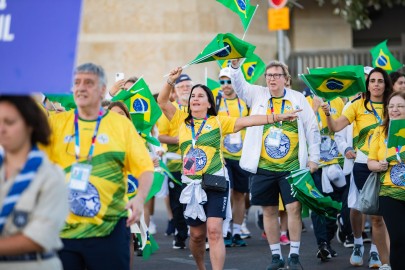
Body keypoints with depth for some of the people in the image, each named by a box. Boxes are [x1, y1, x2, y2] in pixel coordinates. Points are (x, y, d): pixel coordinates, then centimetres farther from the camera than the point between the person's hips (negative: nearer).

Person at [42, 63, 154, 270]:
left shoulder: (122, 124, 4)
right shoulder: (56, 123, 8)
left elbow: (145, 167, 1)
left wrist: (140, 198, -17)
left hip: (109, 227, -2)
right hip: (63, 227, 2)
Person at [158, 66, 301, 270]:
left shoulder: (218, 122, 2)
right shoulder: (182, 120, 8)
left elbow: (247, 121, -5)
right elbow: (162, 102, 2)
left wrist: (277, 117, -12)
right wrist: (171, 81, -13)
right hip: (191, 184, 3)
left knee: (214, 231, -13)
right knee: (197, 234, 11)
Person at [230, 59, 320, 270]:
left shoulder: (297, 99, 5)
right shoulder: (257, 95, 7)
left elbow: (312, 129, 6)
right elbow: (239, 84, -8)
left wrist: (313, 158, 2)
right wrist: (235, 65, -26)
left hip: (291, 166, -1)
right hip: (263, 167, 1)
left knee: (294, 208, -7)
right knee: (269, 211, 7)